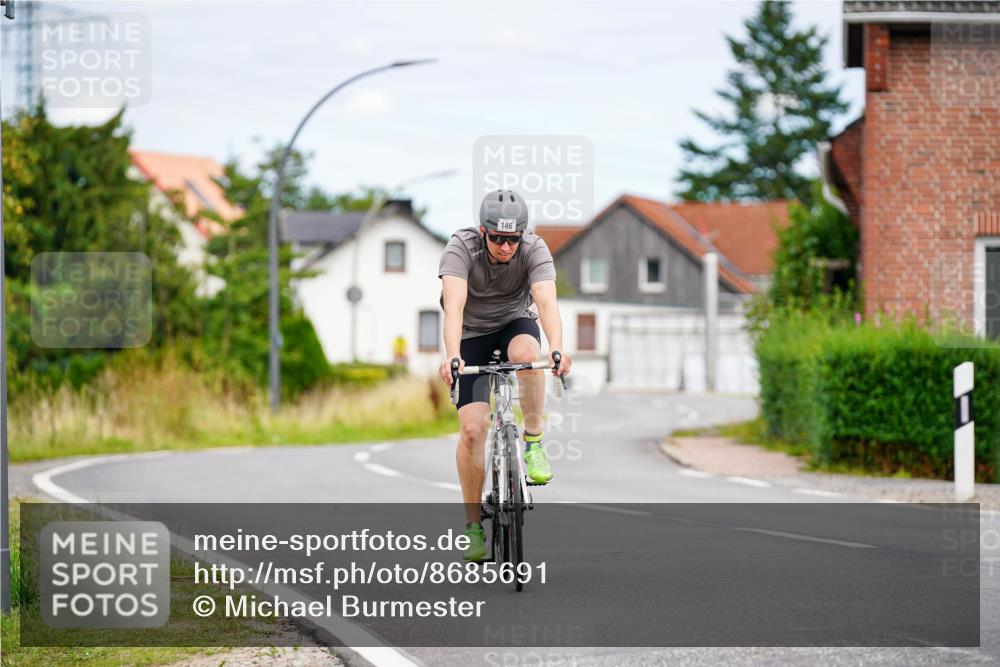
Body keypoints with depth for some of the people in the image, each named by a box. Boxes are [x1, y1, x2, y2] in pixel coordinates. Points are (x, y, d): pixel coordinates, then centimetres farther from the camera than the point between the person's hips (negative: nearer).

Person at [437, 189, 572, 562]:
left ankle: (533, 442, -18)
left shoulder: (534, 249, -24)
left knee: (527, 353, -38)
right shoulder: (461, 247, -27)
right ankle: (473, 523, 1)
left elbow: (546, 300, -38)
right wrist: (452, 356, -56)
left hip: (515, 322, 1)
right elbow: (454, 303, -40)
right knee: (473, 428, -13)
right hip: (472, 335, -1)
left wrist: (557, 349, -56)